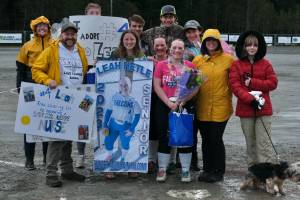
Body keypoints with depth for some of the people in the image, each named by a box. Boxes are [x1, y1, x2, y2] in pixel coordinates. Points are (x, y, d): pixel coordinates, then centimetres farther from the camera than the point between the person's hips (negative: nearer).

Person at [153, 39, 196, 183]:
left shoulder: (190, 66, 5)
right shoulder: (161, 65, 4)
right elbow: (157, 86, -1)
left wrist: (182, 101, -12)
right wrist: (169, 103, -11)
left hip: (184, 105, 0)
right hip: (164, 105, 0)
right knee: (164, 137, 4)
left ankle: (185, 170, 11)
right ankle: (162, 169, 13)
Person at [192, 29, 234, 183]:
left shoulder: (228, 59, -2)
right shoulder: (198, 60, 4)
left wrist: (227, 94, 1)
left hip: (220, 107, -3)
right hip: (202, 107, 3)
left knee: (216, 139, 1)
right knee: (206, 140, 12)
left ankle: (218, 171, 15)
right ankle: (207, 169, 25)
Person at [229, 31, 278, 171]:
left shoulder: (265, 64, 5)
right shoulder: (236, 65, 2)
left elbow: (273, 83, -2)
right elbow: (235, 85, -7)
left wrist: (252, 82, -11)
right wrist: (250, 99, -18)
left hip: (263, 108, -1)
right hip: (245, 109, 1)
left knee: (264, 142, -6)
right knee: (250, 143, 10)